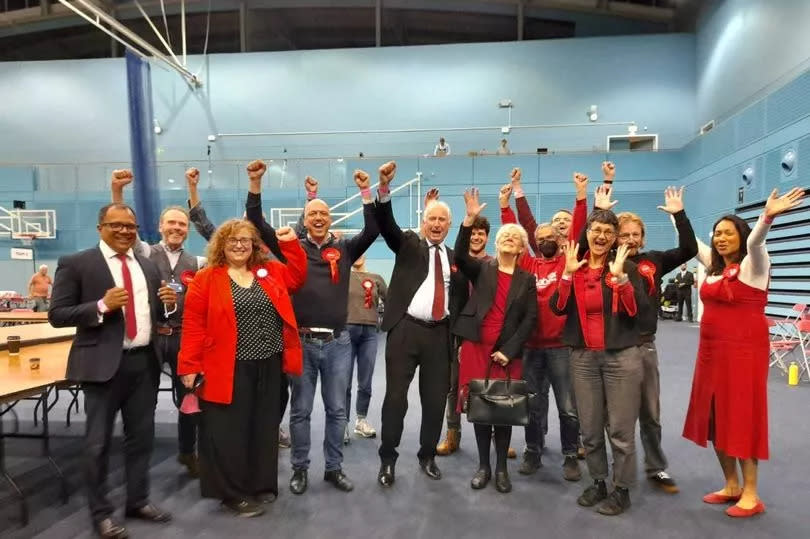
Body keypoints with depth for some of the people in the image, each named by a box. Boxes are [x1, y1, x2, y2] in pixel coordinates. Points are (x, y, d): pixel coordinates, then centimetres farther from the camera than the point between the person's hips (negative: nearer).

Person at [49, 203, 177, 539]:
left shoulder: (148, 266, 11)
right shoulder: (75, 264, -5)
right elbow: (57, 315, -8)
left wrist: (168, 304, -7)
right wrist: (102, 306, -22)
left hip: (145, 362, 5)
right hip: (103, 364, -5)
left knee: (142, 436, 15)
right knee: (98, 441, 6)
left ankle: (138, 501, 31)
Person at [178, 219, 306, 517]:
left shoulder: (270, 272, 10)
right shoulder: (206, 279, -3)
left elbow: (298, 276, 15)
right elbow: (194, 325, -5)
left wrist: (291, 245, 4)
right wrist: (190, 366, -9)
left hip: (269, 367, 4)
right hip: (228, 369, -4)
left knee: (264, 427, 13)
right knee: (230, 431, 4)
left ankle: (261, 485, 29)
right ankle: (233, 492, 20)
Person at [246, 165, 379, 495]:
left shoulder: (344, 249, 5)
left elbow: (372, 230, -7)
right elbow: (257, 224, -2)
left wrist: (365, 191, -12)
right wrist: (256, 184, -10)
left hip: (338, 342, 1)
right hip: (301, 341, 0)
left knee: (337, 410, 11)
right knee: (300, 410, 11)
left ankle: (334, 468, 27)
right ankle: (299, 469, 27)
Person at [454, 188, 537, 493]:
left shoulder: (527, 280, 7)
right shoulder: (482, 269, 6)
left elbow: (530, 318, 1)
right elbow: (460, 255, -14)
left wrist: (509, 350, -9)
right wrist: (470, 218, -25)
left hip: (507, 353, 0)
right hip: (475, 347, 0)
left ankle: (502, 468, 20)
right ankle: (483, 466, 20)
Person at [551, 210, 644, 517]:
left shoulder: (626, 266, -2)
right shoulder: (574, 267, 6)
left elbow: (635, 310, -12)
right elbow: (558, 308, -4)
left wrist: (619, 276, -21)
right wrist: (569, 273, -12)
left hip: (621, 356, -3)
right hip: (583, 357, 3)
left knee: (620, 429, 3)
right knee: (589, 428, 12)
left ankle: (622, 489, 20)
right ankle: (598, 483, 30)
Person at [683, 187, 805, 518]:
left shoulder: (752, 265, -7)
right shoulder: (714, 265, 11)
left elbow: (755, 242, -28)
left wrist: (767, 217, -46)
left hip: (744, 352, -7)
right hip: (712, 351, 7)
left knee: (742, 418, -1)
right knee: (716, 418, 11)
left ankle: (751, 494, 12)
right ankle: (731, 485, 25)